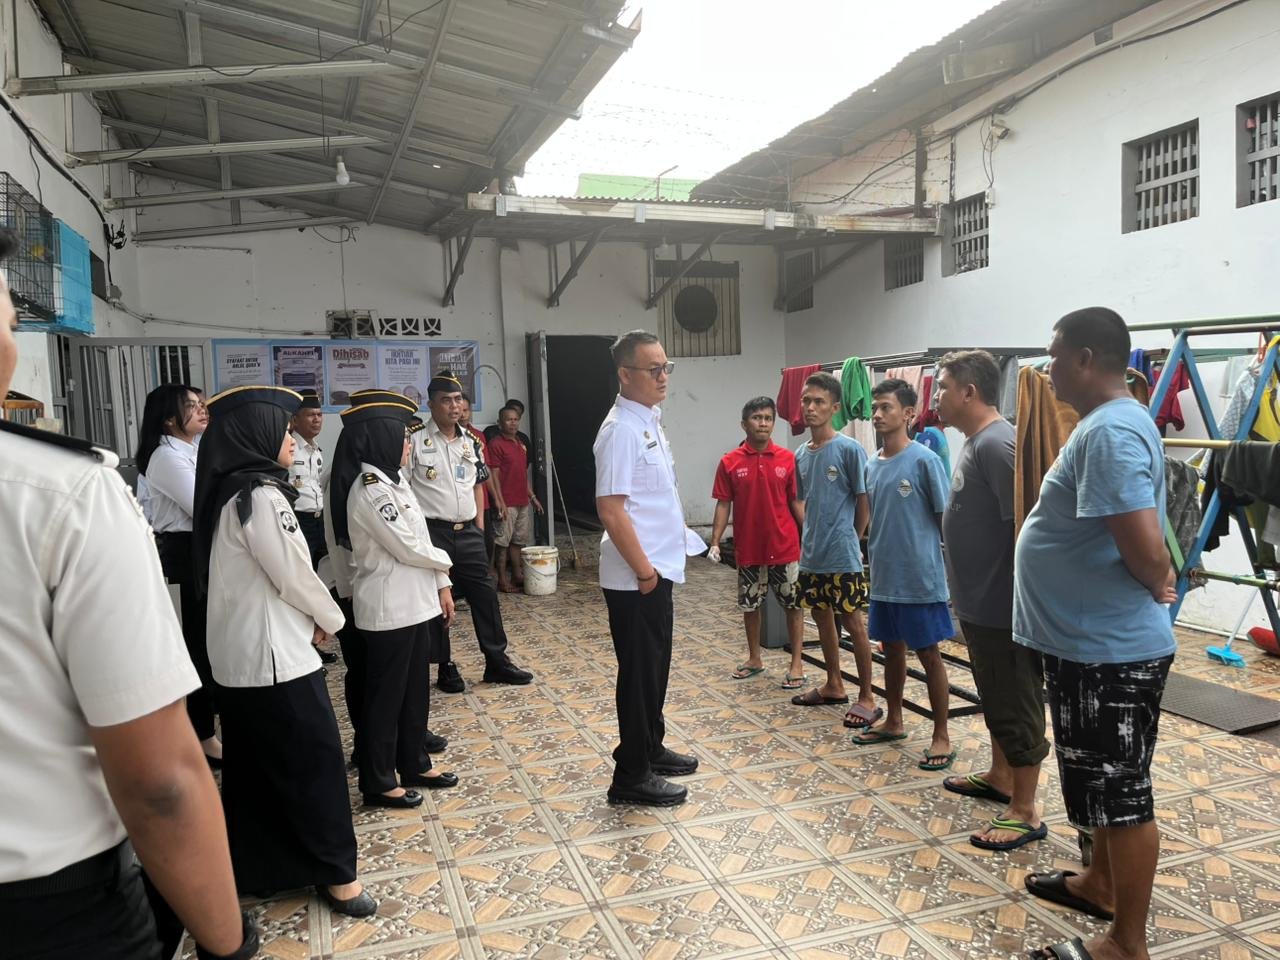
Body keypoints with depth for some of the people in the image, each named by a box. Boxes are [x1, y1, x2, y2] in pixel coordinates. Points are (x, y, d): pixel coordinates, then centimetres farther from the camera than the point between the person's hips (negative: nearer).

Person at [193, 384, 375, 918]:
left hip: (240, 655, 10)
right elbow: (293, 575, -17)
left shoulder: (229, 491, 9)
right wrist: (329, 618, 0)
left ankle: (252, 867, 30)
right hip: (273, 653, -10)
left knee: (255, 765, 18)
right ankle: (335, 872, 12)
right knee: (315, 760, 1)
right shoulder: (260, 496, -20)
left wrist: (310, 617, 8)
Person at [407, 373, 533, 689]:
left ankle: (497, 662, 19)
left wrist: (480, 524, 13)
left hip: (468, 532, 5)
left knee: (485, 594, 7)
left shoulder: (470, 441, 10)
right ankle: (446, 667, 20)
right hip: (432, 532, -5)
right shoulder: (415, 438, -7)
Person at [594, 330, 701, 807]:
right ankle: (631, 776, 16)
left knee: (655, 666, 21)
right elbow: (610, 508, -24)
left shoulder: (649, 421, 11)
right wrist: (644, 569, -21)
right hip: (635, 577, -9)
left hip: (657, 570, 9)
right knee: (639, 671, 2)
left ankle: (650, 748, 37)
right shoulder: (622, 429, -19)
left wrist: (676, 528, 17)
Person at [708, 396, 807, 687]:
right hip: (748, 548, 1)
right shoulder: (730, 462, -2)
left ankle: (797, 664, 17)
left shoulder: (787, 458, -3)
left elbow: (796, 502, 2)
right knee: (750, 605, 13)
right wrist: (715, 542, -7)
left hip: (785, 546, -1)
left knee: (793, 605, 6)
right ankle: (754, 659, 30)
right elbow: (723, 504, 0)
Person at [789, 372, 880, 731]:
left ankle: (867, 697, 11)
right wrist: (811, 537, 7)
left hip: (842, 555, -7)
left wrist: (850, 540, -2)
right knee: (822, 617, 15)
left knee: (853, 623, 0)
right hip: (812, 554, 7)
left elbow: (864, 501, -7)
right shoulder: (801, 454, 7)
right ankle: (833, 685, 30)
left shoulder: (849, 449, -12)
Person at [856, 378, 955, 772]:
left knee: (929, 654, 3)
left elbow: (945, 518, -9)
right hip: (884, 578, 6)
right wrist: (875, 560, 13)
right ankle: (894, 722, 32)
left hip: (920, 580, -6)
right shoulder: (871, 465, 8)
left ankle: (941, 737, 15)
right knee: (892, 649, 17)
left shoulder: (924, 460, -12)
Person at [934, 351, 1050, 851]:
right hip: (979, 603, 10)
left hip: (1002, 607, -10)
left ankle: (1025, 812, 14)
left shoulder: (997, 444, -21)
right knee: (995, 699, 23)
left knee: (1015, 707, 2)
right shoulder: (975, 442, 11)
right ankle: (999, 777, 39)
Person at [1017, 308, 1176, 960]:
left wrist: (1160, 586, -12)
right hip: (1093, 640, 11)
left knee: (1121, 792, 3)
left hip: (1109, 647, -10)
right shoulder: (1108, 422, 11)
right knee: (1103, 783, 24)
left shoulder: (1110, 432, -23)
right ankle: (1100, 885, 42)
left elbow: (1146, 547, -30)